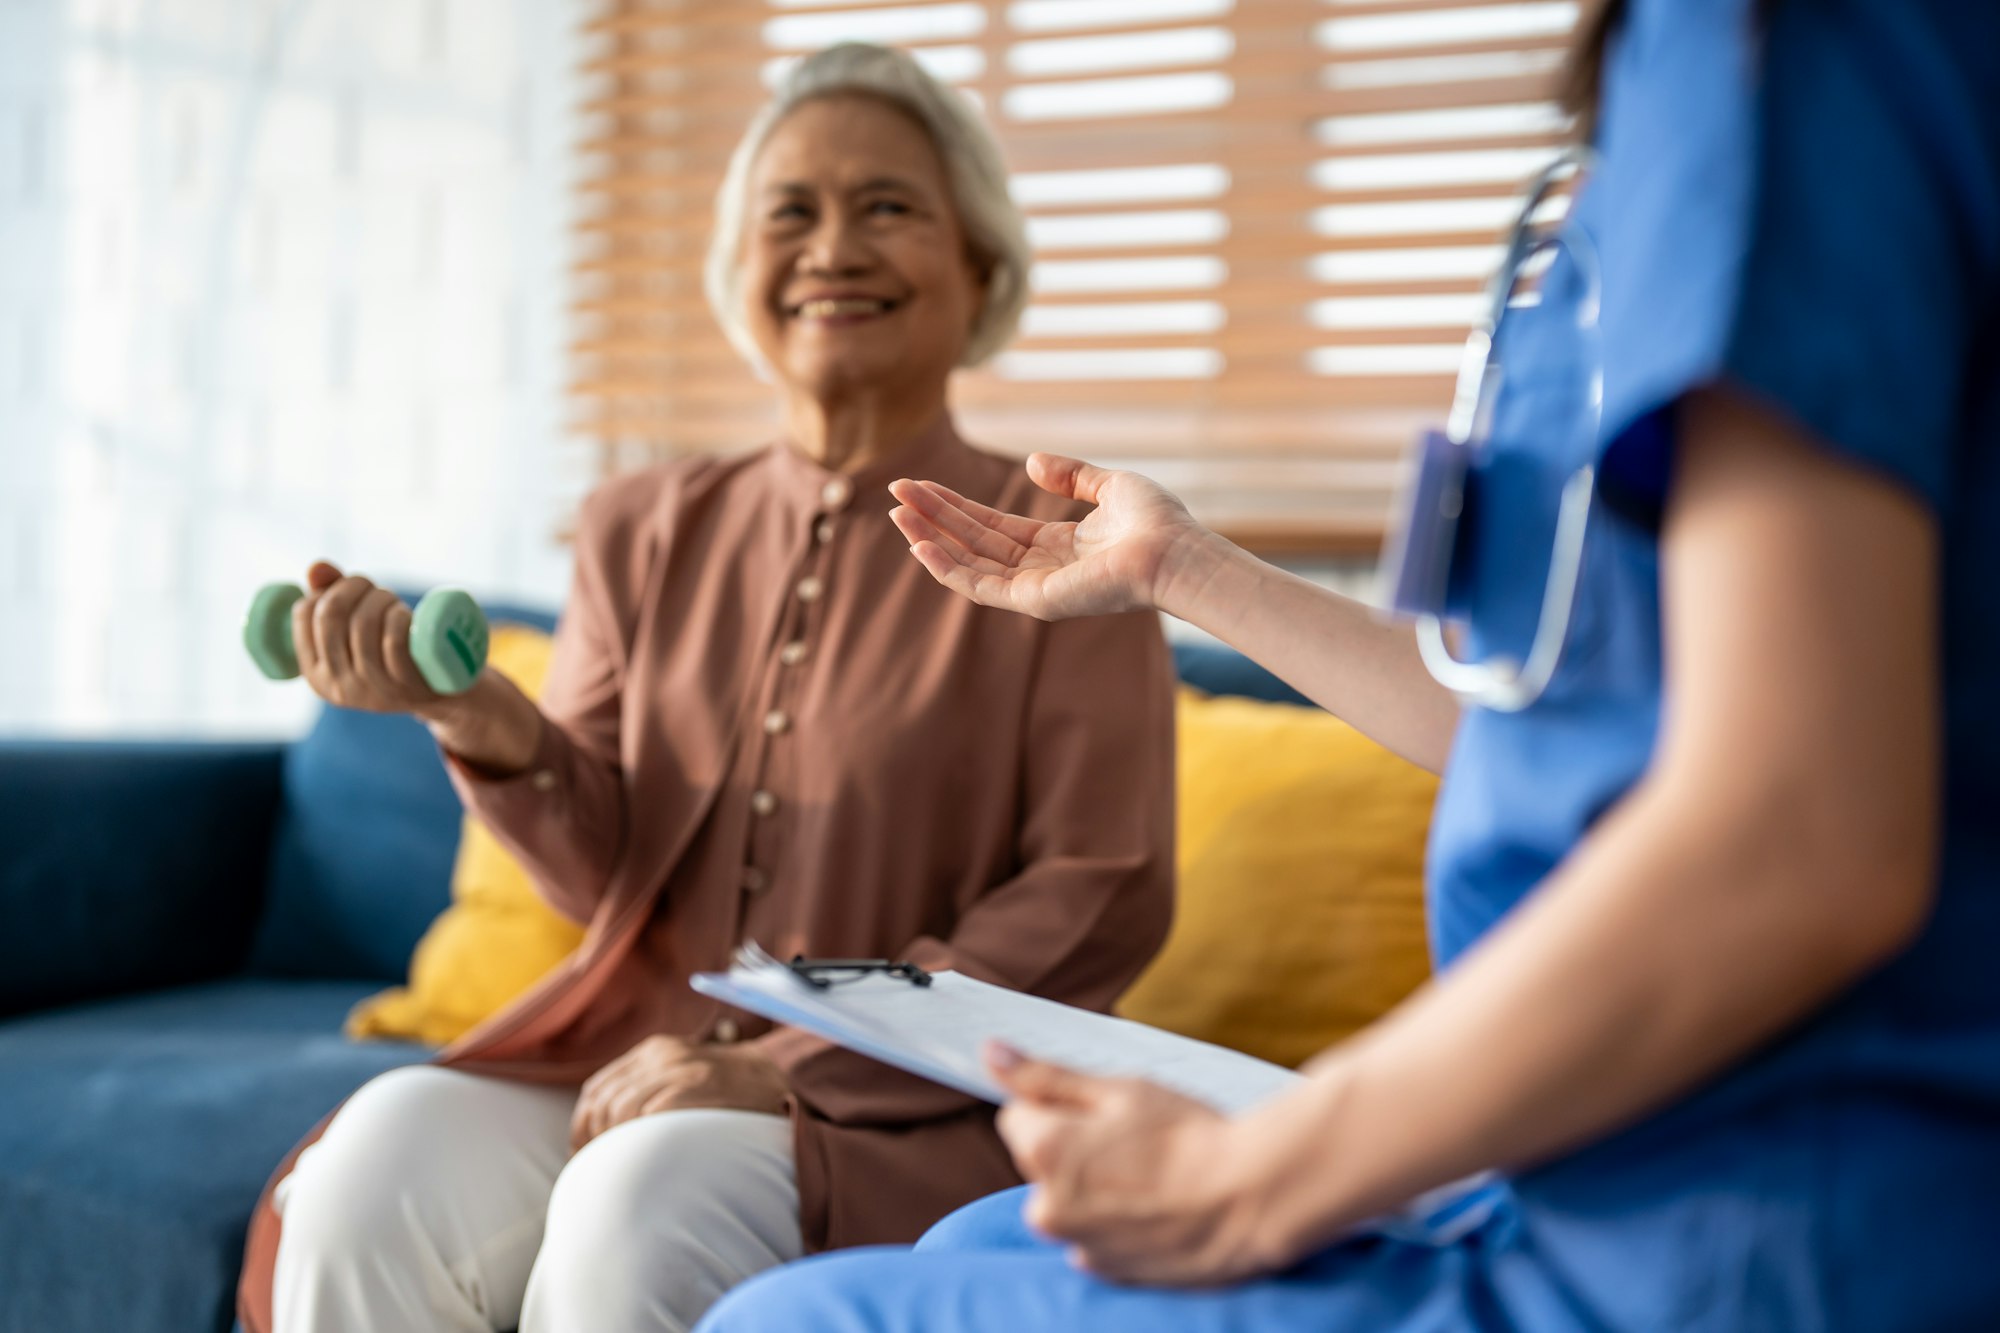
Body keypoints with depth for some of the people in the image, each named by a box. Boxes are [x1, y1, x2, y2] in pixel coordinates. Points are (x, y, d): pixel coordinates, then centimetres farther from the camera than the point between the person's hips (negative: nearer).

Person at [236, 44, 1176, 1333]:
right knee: (384, 1156, -25)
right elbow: (615, 873, 8)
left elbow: (1100, 904, -8)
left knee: (640, 1208, -32)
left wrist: (787, 1067, -15)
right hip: (636, 1056, 4)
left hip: (906, 1106, -3)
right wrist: (484, 719, -13)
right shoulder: (650, 530, 12)